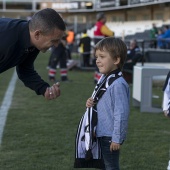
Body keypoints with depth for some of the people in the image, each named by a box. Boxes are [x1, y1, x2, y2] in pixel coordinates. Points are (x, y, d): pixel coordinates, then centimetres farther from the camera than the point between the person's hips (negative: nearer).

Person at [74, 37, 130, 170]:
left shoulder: (118, 84, -23)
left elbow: (121, 114, -23)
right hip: (101, 133, 9)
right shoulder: (104, 79, 6)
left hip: (110, 136, -9)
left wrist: (117, 138, -19)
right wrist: (91, 103, -1)